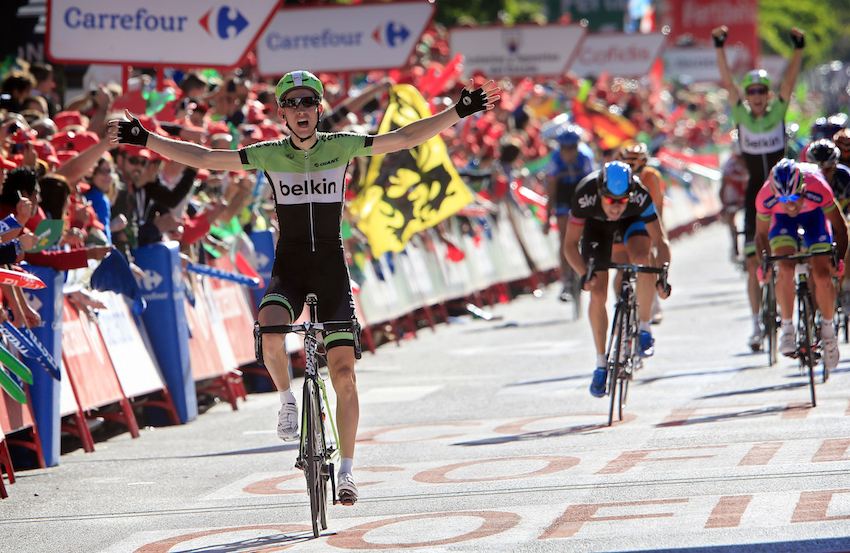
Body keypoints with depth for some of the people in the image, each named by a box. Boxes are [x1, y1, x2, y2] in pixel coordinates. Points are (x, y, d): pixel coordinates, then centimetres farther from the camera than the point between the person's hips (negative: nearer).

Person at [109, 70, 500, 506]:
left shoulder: (342, 146, 0)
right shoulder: (269, 155, 0)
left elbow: (406, 138, -1)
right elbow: (204, 159, -1)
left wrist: (461, 111, -9)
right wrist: (145, 139, -8)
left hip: (331, 267, 0)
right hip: (289, 268, 0)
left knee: (343, 371, -5)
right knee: (270, 331, -33)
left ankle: (346, 470, 7)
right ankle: (287, 401, -4)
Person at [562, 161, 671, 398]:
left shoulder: (640, 196, -39)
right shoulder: (585, 195, -39)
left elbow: (661, 241, -33)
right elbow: (570, 244, -31)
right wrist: (584, 274, -47)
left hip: (632, 220, 0)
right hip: (596, 224, 0)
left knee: (642, 259, -32)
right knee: (598, 294, -9)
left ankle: (644, 329, -14)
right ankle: (601, 365, 6)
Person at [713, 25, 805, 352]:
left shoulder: (778, 112, -1)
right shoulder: (742, 115, 0)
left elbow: (789, 82, -13)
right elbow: (727, 82, -10)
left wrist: (798, 49, -25)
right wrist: (719, 48, -21)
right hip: (755, 191, 1)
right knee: (753, 262, -3)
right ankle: (757, 325, 0)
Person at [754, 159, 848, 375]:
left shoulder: (818, 189, -40)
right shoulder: (766, 197, -36)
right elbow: (761, 234, -16)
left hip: (814, 214, 0)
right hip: (782, 219, 0)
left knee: (822, 275, -13)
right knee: (785, 270, -23)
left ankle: (828, 329, 9)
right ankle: (787, 327, -7)